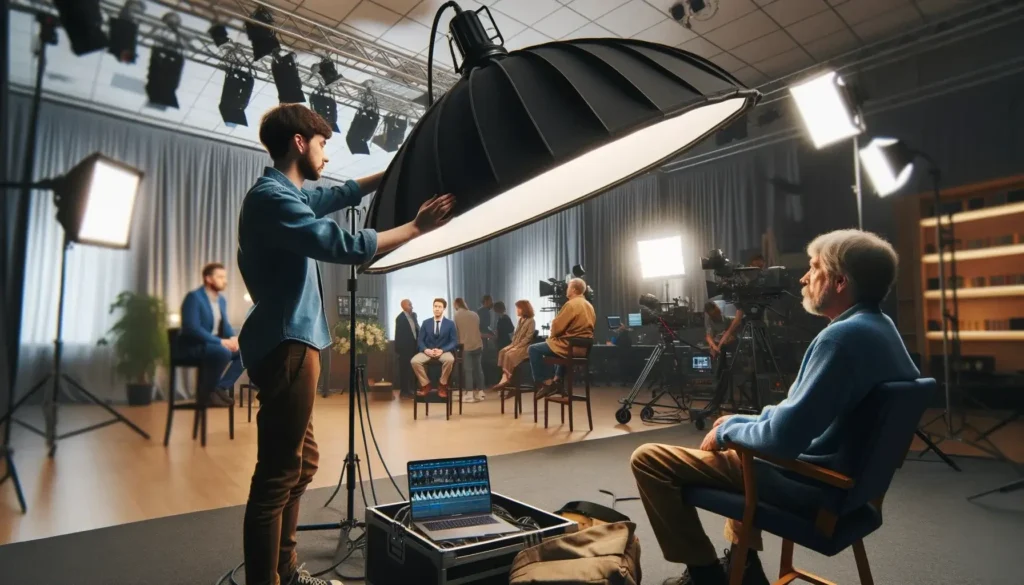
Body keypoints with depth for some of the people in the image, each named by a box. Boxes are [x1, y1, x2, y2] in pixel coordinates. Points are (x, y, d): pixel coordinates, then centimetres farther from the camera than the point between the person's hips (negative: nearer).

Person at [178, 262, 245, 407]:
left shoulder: (222, 300, 10)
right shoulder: (194, 297, -15)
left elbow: (225, 325, 14)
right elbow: (192, 328, -25)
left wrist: (233, 338, -10)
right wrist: (221, 341, -28)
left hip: (214, 344, 8)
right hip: (192, 345, -8)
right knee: (222, 352, -34)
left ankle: (220, 388, -3)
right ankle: (206, 392, -15)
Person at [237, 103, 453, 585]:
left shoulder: (288, 194, 17)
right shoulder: (272, 197, -15)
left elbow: (342, 194, 31)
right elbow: (344, 247, -24)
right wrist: (417, 226, -16)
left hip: (291, 343, 11)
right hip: (286, 347, -11)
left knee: (300, 464, 17)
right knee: (278, 474, -6)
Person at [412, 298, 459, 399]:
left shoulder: (450, 324, 2)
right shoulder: (426, 323, 7)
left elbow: (454, 342, -3)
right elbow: (420, 340, 5)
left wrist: (442, 350, -19)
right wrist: (426, 350, -17)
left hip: (443, 351, -2)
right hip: (428, 351, 2)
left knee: (450, 360, -37)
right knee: (414, 361, -27)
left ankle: (442, 385, -14)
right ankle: (425, 384, -8)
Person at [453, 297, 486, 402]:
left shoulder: (457, 315, 0)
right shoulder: (474, 314, 11)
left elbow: (456, 331, 4)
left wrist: (458, 342, 19)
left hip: (465, 346, -4)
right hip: (478, 345, 4)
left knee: (468, 370, -1)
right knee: (478, 368, 10)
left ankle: (470, 395, -3)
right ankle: (481, 393, 13)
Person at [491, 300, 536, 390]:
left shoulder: (531, 321, -9)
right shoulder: (520, 320, 17)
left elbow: (528, 338, -17)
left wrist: (517, 347, -21)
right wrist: (512, 344, -1)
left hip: (525, 346, -8)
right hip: (516, 345, 8)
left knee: (509, 355, -27)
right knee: (502, 351, -15)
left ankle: (507, 378, -18)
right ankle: (504, 377, -23)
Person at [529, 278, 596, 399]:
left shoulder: (571, 304, -16)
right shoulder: (589, 306, 12)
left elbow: (557, 326, -15)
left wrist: (552, 336, 7)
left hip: (569, 346, -9)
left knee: (534, 349, -1)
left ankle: (544, 383, 1)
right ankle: (557, 380, 32)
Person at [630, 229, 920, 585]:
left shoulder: (843, 336, -25)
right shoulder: (882, 327, 6)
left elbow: (781, 439, -29)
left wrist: (728, 428, -10)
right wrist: (741, 421, 10)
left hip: (806, 483, -10)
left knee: (648, 459, -10)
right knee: (739, 431, 34)